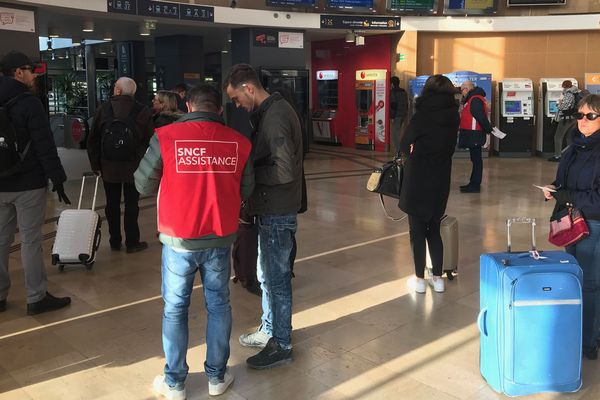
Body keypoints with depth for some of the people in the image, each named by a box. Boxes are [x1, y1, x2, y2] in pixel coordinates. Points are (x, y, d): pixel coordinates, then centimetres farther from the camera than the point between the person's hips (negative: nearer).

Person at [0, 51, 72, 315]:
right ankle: (36, 298, 5)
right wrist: (57, 179, -11)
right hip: (28, 184, -7)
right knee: (30, 240, -2)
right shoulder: (29, 103, -12)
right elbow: (45, 147, -16)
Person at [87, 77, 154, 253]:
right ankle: (132, 242, 12)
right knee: (131, 206, 7)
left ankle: (115, 242, 21)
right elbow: (149, 141, -4)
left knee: (112, 205, 12)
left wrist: (95, 165, 8)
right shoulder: (143, 111, -5)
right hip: (133, 167, -1)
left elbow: (92, 141, 2)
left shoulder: (103, 109, -1)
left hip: (108, 167, 1)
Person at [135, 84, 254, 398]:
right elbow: (245, 191, 5)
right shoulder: (239, 142, -4)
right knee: (218, 305, 16)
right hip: (220, 239, 2)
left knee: (175, 309, 13)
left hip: (179, 239, -1)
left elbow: (143, 184, -2)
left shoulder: (166, 137, -10)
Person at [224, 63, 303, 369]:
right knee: (267, 275, 21)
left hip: (277, 212, -10)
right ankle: (269, 330, 37)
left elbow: (285, 171, -27)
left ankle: (281, 346, 18)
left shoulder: (275, 116, -20)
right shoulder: (270, 111, 11)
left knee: (277, 278, 2)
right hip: (271, 209, 10)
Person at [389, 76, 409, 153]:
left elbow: (393, 105, -17)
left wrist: (392, 116, -17)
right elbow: (406, 104, 17)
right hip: (403, 114, 8)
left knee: (395, 134, -5)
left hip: (396, 115, -8)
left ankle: (398, 151, -9)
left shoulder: (393, 92, -10)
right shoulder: (403, 91, 14)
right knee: (397, 133, 18)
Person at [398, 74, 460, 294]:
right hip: (440, 182, 4)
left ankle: (420, 279, 12)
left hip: (417, 181, -4)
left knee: (417, 230, 7)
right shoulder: (453, 117, -2)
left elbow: (404, 146, -5)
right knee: (434, 230, 16)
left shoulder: (421, 116, -15)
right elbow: (450, 147, 7)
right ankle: (438, 278, 19)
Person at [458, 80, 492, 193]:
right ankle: (474, 183, 23)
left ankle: (475, 185, 0)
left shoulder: (475, 100, -17)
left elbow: (481, 117, -22)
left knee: (476, 159, -5)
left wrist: (488, 130, -20)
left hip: (474, 135, -10)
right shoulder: (473, 99, 17)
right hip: (472, 135, 10)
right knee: (475, 159, 14)